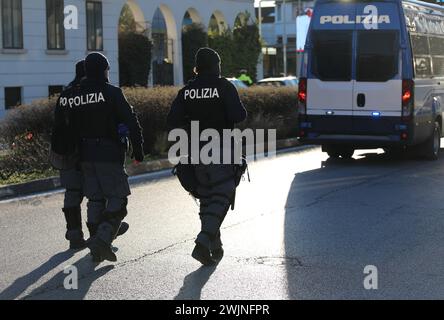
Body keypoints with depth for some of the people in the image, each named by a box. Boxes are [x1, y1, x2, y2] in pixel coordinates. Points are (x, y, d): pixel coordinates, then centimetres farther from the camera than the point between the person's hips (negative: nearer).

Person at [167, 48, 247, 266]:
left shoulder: (187, 90, 4)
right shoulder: (224, 87, -8)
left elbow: (173, 121, -2)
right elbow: (239, 116, -17)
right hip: (221, 151, -5)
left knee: (206, 197, 15)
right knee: (221, 197, -3)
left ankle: (215, 247, 21)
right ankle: (203, 243, -20)